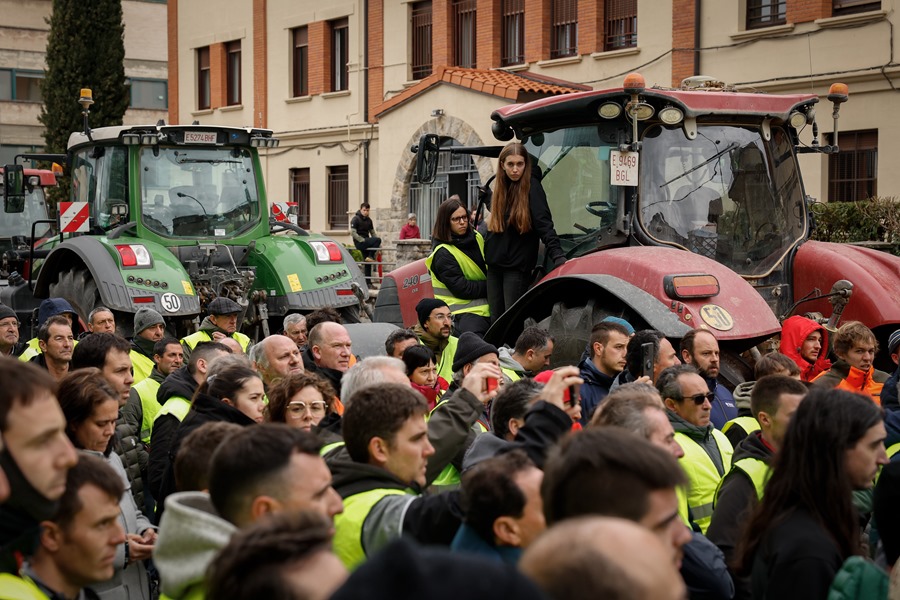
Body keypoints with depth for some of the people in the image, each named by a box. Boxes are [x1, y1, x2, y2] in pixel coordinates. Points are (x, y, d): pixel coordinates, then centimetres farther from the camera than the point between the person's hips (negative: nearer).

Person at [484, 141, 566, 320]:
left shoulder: (532, 187, -10)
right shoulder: (501, 187, 11)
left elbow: (544, 225, -20)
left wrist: (557, 255, -30)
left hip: (517, 266, -7)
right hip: (494, 265, 7)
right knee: (496, 319, 8)